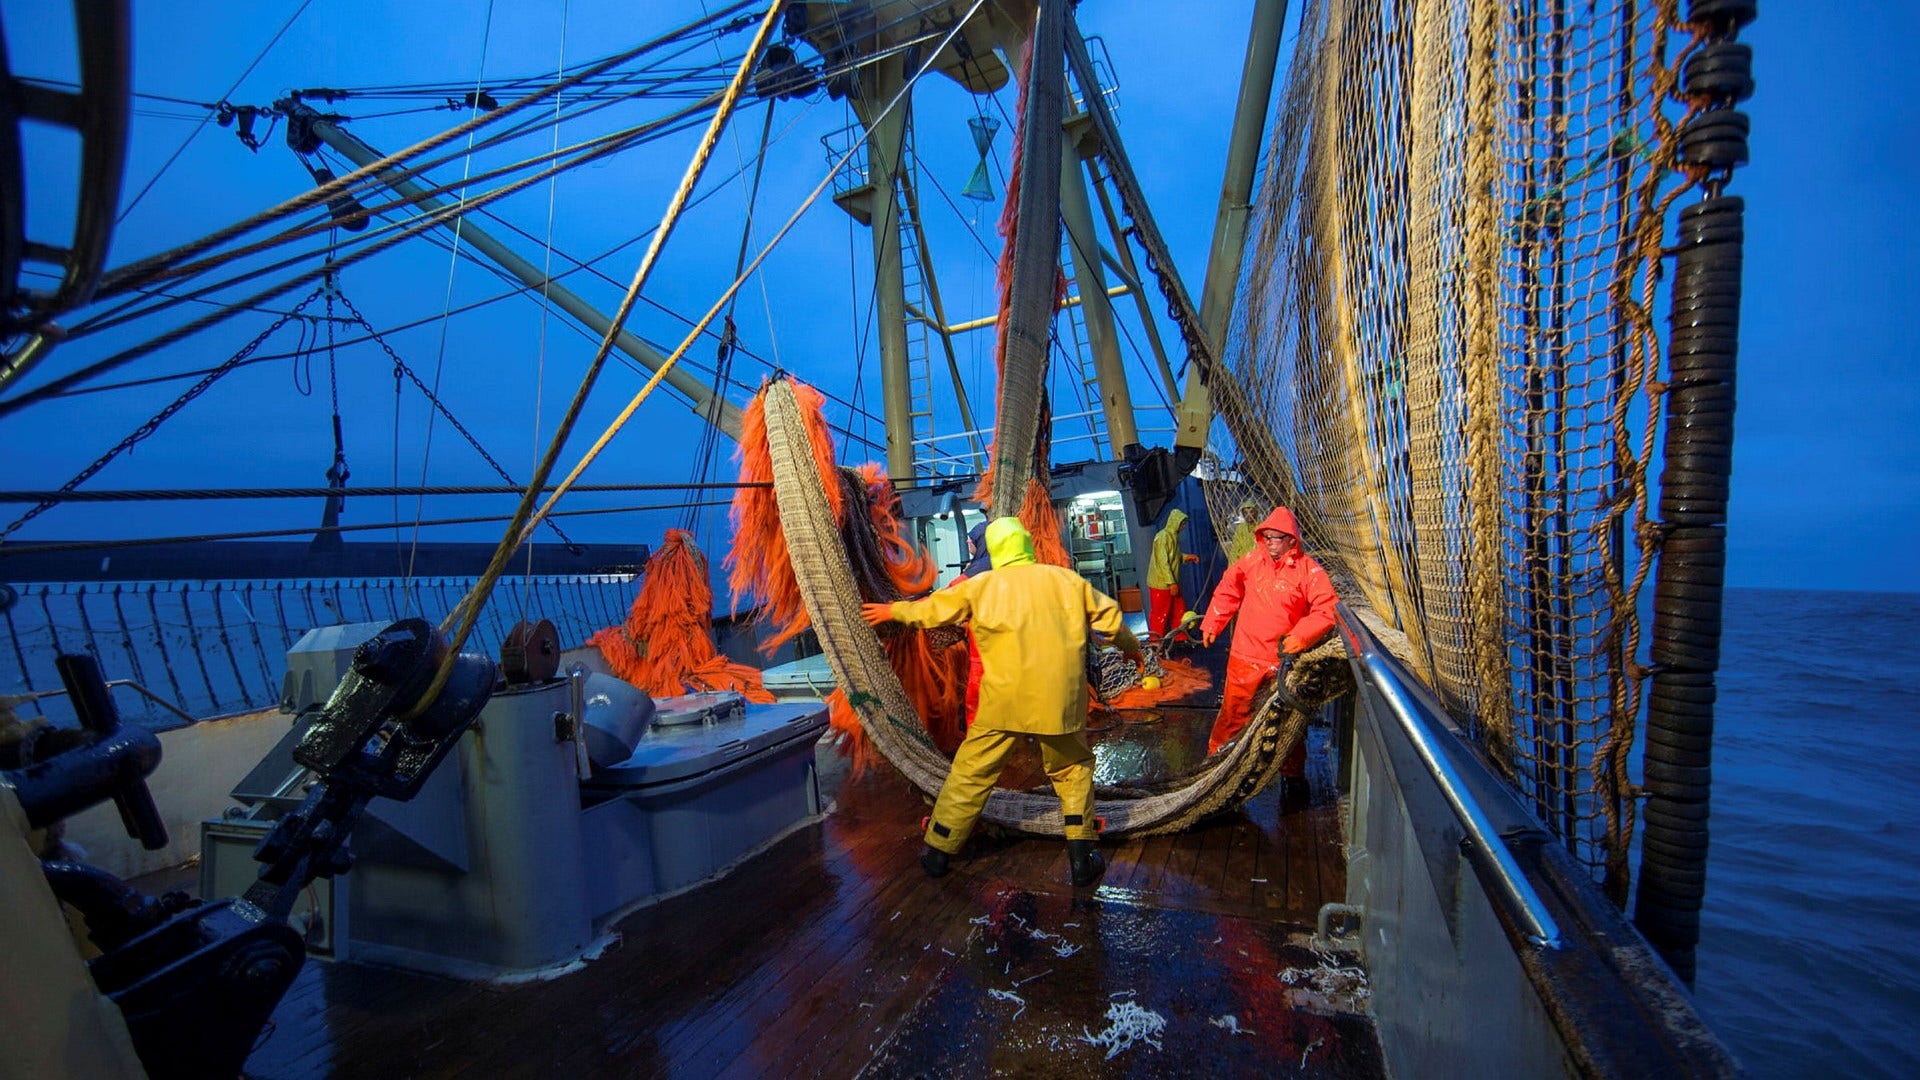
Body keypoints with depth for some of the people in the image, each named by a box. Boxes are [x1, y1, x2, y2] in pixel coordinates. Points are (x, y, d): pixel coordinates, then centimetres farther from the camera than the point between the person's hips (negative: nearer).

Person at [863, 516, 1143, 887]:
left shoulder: (982, 585, 6)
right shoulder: (1067, 579, 9)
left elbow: (934, 608, 16)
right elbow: (1110, 617, 14)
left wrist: (894, 610, 34)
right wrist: (1132, 647, 34)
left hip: (1003, 700, -1)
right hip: (1059, 700, 1)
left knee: (970, 773, 12)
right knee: (1072, 769, 22)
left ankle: (937, 851, 23)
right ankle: (1082, 854, 19)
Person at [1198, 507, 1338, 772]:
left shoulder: (1309, 570, -12)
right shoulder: (1252, 560, -3)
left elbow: (1327, 609, -15)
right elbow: (1228, 590, 8)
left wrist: (1302, 636, -26)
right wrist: (1211, 624, 9)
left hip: (1285, 658, -1)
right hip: (1246, 656, 1)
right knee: (1234, 711, 10)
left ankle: (1293, 774, 32)